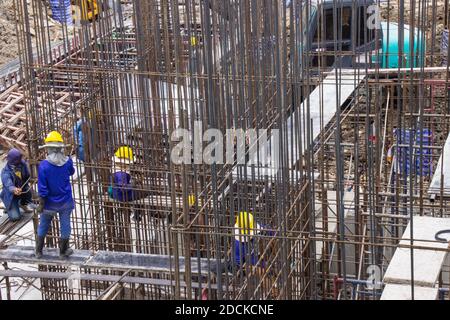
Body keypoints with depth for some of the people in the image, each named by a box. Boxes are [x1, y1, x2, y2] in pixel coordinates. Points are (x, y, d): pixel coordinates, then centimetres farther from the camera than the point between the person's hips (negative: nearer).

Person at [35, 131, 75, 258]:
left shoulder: (44, 166, -21)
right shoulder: (67, 162, -13)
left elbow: (42, 189, -18)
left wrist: (41, 205, -7)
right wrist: (63, 156, 16)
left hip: (50, 203, -1)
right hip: (65, 202, 1)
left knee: (43, 226, 17)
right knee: (65, 225, 15)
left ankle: (39, 251, 29)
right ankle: (63, 250, 28)